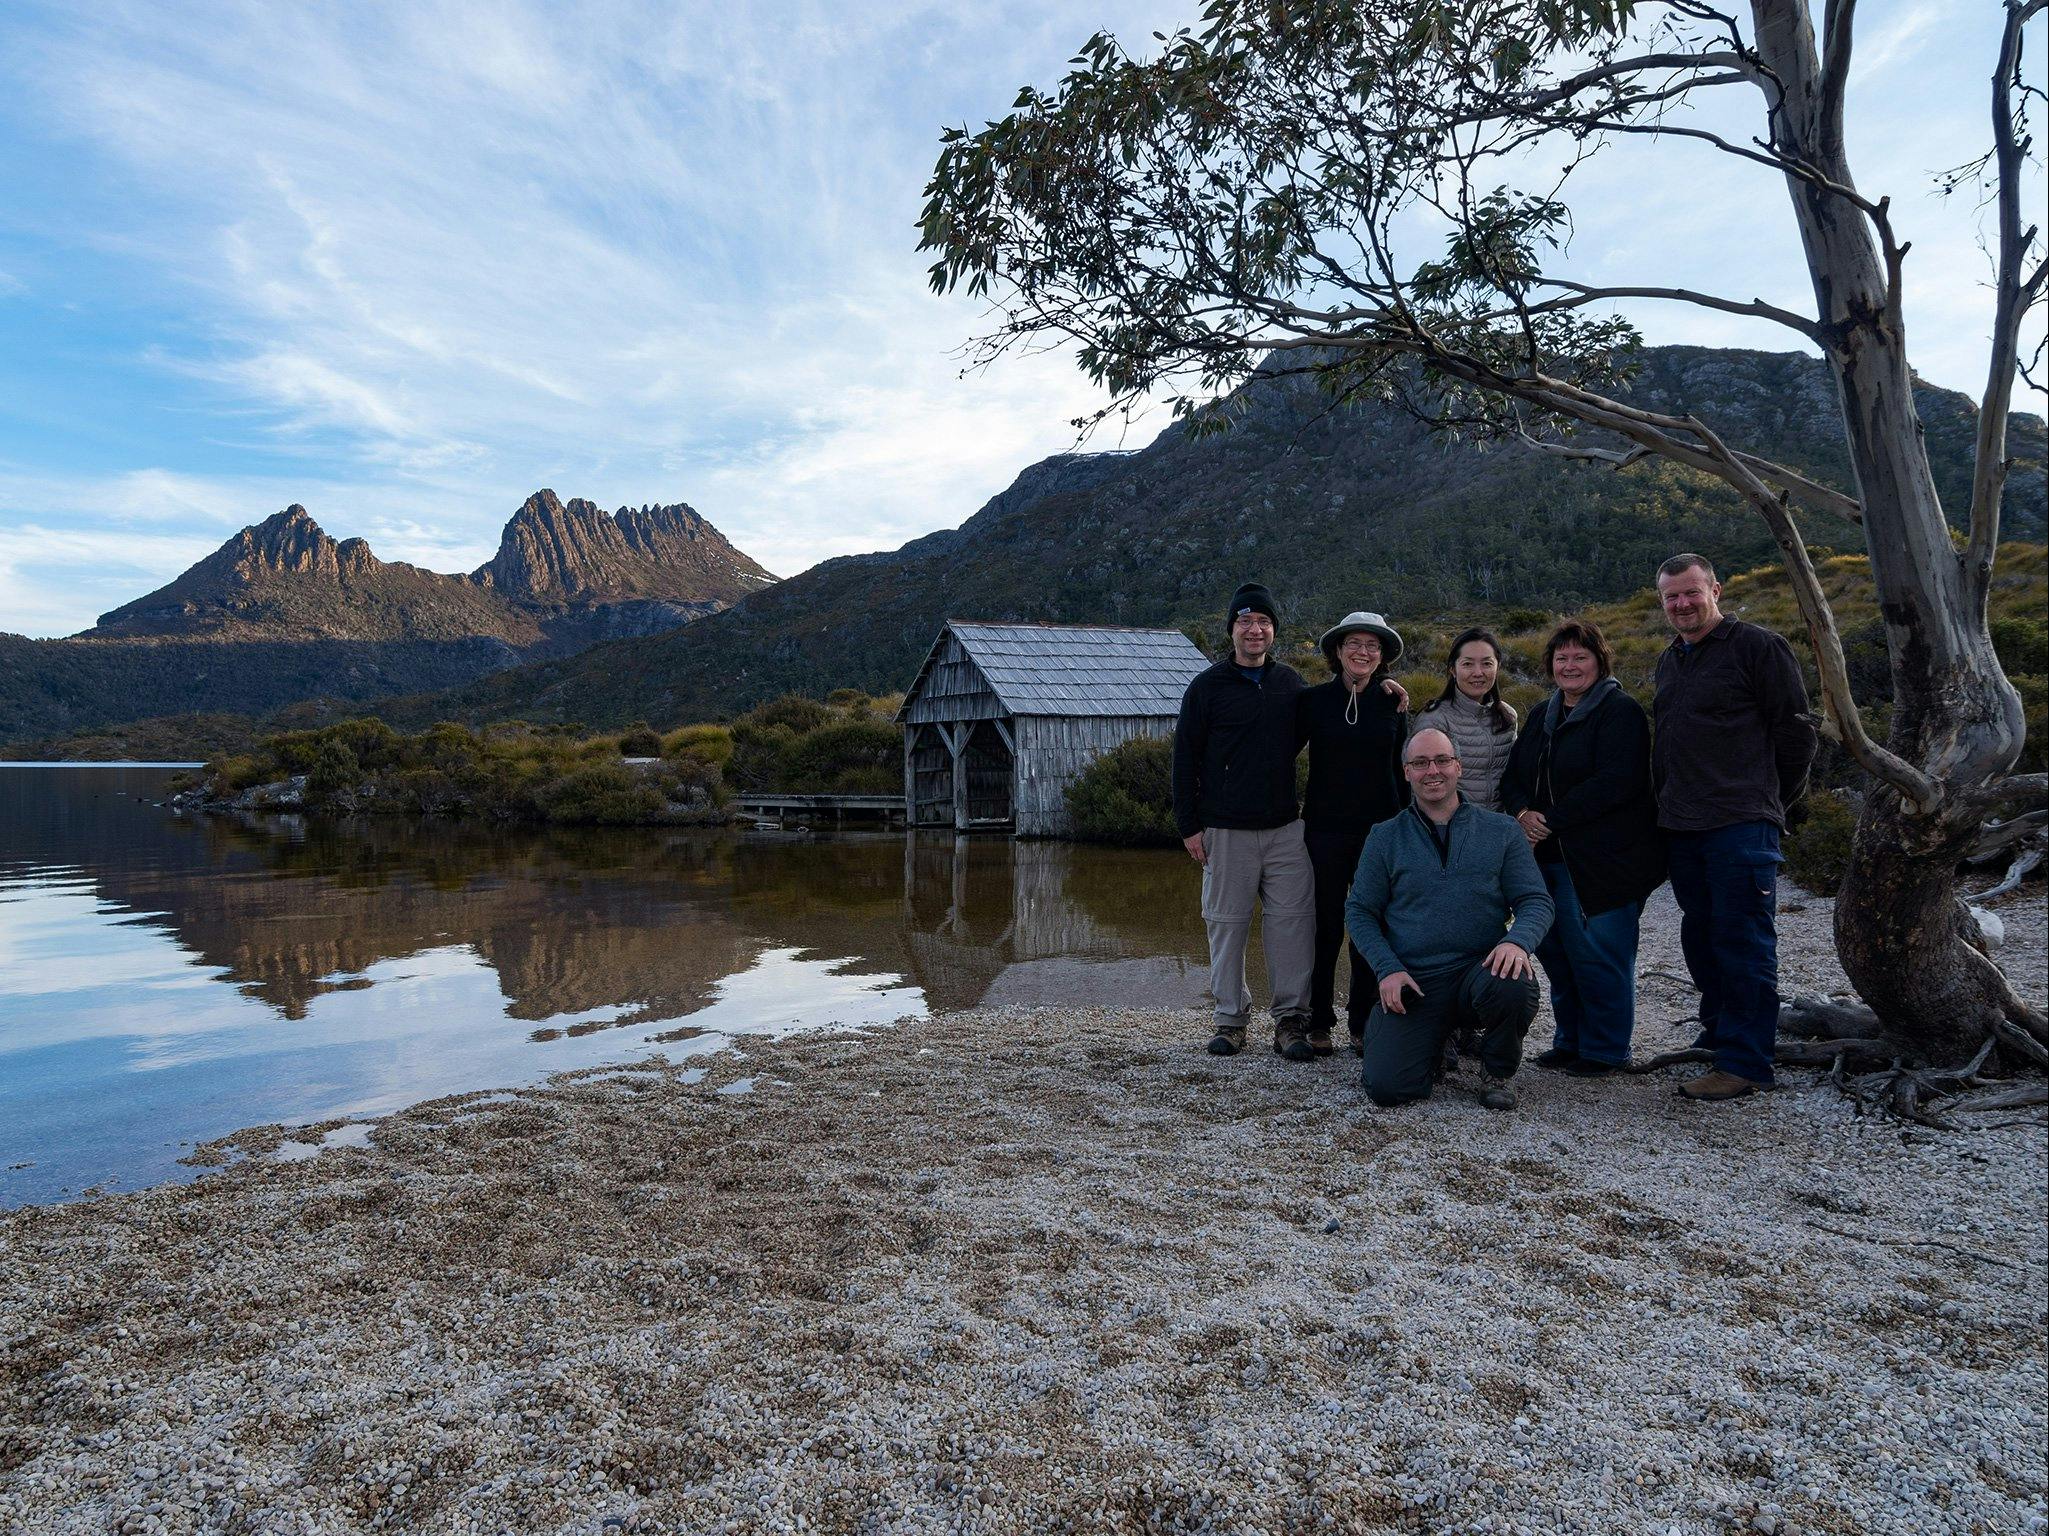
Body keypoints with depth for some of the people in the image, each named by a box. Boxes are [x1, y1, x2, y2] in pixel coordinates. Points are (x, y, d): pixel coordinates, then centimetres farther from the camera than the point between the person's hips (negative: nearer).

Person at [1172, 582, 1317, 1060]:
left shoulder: (1290, 682, 11)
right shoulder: (1208, 686, 1)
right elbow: (1185, 758, 1)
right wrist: (1189, 825, -3)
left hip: (1286, 828, 2)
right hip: (1226, 831, -2)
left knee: (1293, 922, -2)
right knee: (1227, 923, 3)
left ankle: (1291, 1018, 7)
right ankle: (1231, 1017, 15)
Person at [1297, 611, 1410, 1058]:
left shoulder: (1392, 703, 7)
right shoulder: (1313, 700, 1)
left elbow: (1402, 769, 11)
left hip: (1380, 829, 2)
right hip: (1325, 829, -1)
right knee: (1326, 926, 3)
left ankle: (1364, 1023, 15)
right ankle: (1319, 1022, 14)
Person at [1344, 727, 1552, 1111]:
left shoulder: (1502, 831, 8)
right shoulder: (1385, 838, 8)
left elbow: (1536, 901, 4)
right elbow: (1359, 911, 8)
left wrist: (1518, 939, -20)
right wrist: (1388, 968, -8)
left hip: (1479, 970, 0)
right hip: (1411, 982, 0)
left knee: (1514, 987, -37)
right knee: (1387, 1087, -17)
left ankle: (1499, 1074, -1)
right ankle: (1435, 1042, 21)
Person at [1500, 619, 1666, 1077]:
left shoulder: (1620, 712, -7)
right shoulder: (1541, 716, 18)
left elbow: (1614, 783, -19)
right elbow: (1513, 777, 15)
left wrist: (1551, 820, -18)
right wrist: (1522, 812, -7)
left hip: (1601, 862, -7)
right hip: (1547, 859, 7)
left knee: (1597, 954, -4)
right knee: (1554, 951, 11)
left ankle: (1604, 1051, 11)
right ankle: (1569, 1042, 26)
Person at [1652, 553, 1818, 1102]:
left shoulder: (1758, 646, -5)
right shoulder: (1669, 661, 19)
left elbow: (1795, 729, -4)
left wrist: (1775, 802, 2)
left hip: (1740, 826, -8)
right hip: (1681, 828, 8)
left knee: (1743, 942, -5)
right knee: (1701, 937, 15)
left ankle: (1744, 1062, -1)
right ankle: (1717, 1034, 29)